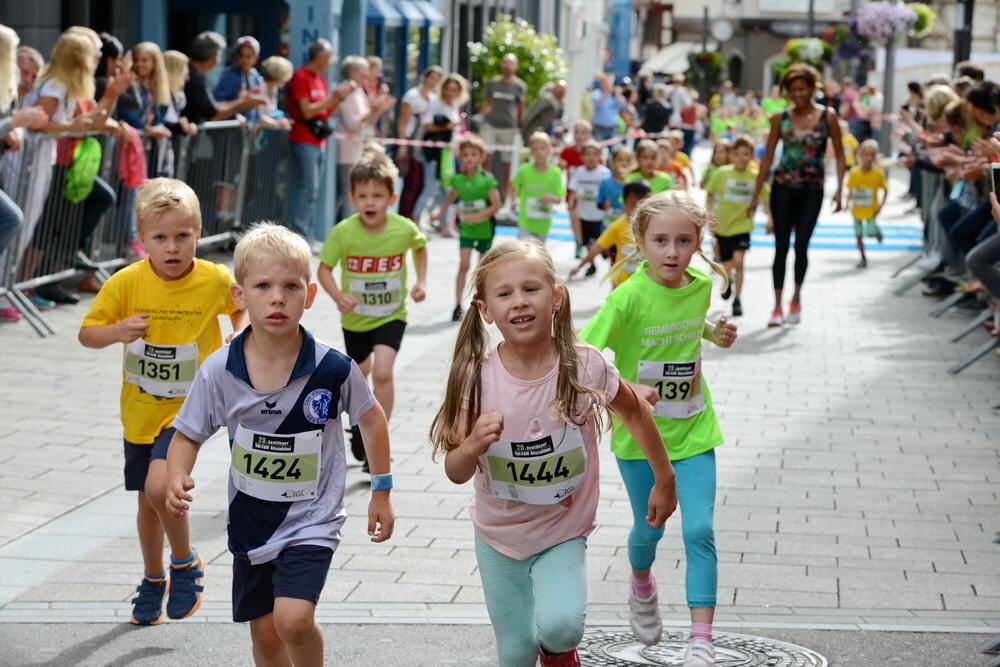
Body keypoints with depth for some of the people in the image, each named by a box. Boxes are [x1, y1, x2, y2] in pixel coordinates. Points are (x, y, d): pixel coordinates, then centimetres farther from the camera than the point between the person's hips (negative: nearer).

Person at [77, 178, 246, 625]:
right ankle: (152, 580, 39)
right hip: (140, 409, 3)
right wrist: (117, 331, -25)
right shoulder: (126, 283, -13)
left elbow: (242, 305, 11)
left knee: (159, 486, -23)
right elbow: (86, 334, -6)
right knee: (148, 502, 15)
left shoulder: (215, 280, -12)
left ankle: (185, 564, 4)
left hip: (189, 406, -3)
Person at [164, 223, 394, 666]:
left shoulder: (333, 369, -17)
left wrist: (381, 492, 6)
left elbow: (371, 418, 1)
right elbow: (188, 435, 0)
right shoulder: (218, 372, -13)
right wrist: (178, 479, -21)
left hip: (311, 518, -3)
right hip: (250, 520, 3)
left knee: (293, 619, -22)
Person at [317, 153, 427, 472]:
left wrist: (421, 281, -5)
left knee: (382, 371, -22)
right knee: (359, 373, 23)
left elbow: (420, 247, 6)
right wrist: (338, 296, -31)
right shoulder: (344, 232, -22)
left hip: (391, 316, -1)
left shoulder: (404, 229, -18)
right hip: (355, 317, 1)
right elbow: (324, 268, -14)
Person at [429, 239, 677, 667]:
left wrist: (664, 481, 9)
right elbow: (456, 472, -12)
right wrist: (474, 444, -34)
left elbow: (634, 412, 1)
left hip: (563, 534, -1)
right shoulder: (477, 378, -18)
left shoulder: (584, 367, -19)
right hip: (498, 536, 1)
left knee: (560, 625, -23)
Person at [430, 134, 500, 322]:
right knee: (464, 265, -8)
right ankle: (458, 305, -7)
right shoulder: (458, 179, -5)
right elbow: (451, 195, 16)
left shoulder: (487, 180, -18)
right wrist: (440, 213, 15)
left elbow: (496, 205, -16)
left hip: (484, 228, -2)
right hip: (466, 229, 2)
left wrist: (477, 217, -24)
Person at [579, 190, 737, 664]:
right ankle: (641, 586, 50)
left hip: (692, 429, 2)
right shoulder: (629, 297, -20)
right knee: (649, 529, 16)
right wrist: (626, 388, -35)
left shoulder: (702, 286, -5)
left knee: (699, 530, -9)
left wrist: (716, 334, -3)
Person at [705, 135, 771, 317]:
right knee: (727, 264, 13)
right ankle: (728, 279, 50)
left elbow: (766, 198, 3)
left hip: (742, 225, -1)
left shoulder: (755, 177, -5)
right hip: (722, 225, 1)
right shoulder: (722, 173, -6)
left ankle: (737, 299, -9)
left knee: (738, 261, -19)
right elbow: (710, 194, 3)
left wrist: (770, 218, -6)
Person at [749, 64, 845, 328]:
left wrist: (839, 189, -9)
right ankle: (778, 306, 8)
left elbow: (839, 155, 2)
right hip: (783, 187, 1)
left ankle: (796, 297, 16)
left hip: (812, 189, -1)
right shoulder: (781, 119, 2)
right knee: (781, 247, 1)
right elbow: (768, 157, 5)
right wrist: (756, 195, 4)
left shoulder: (827, 117, -2)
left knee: (801, 245, -7)